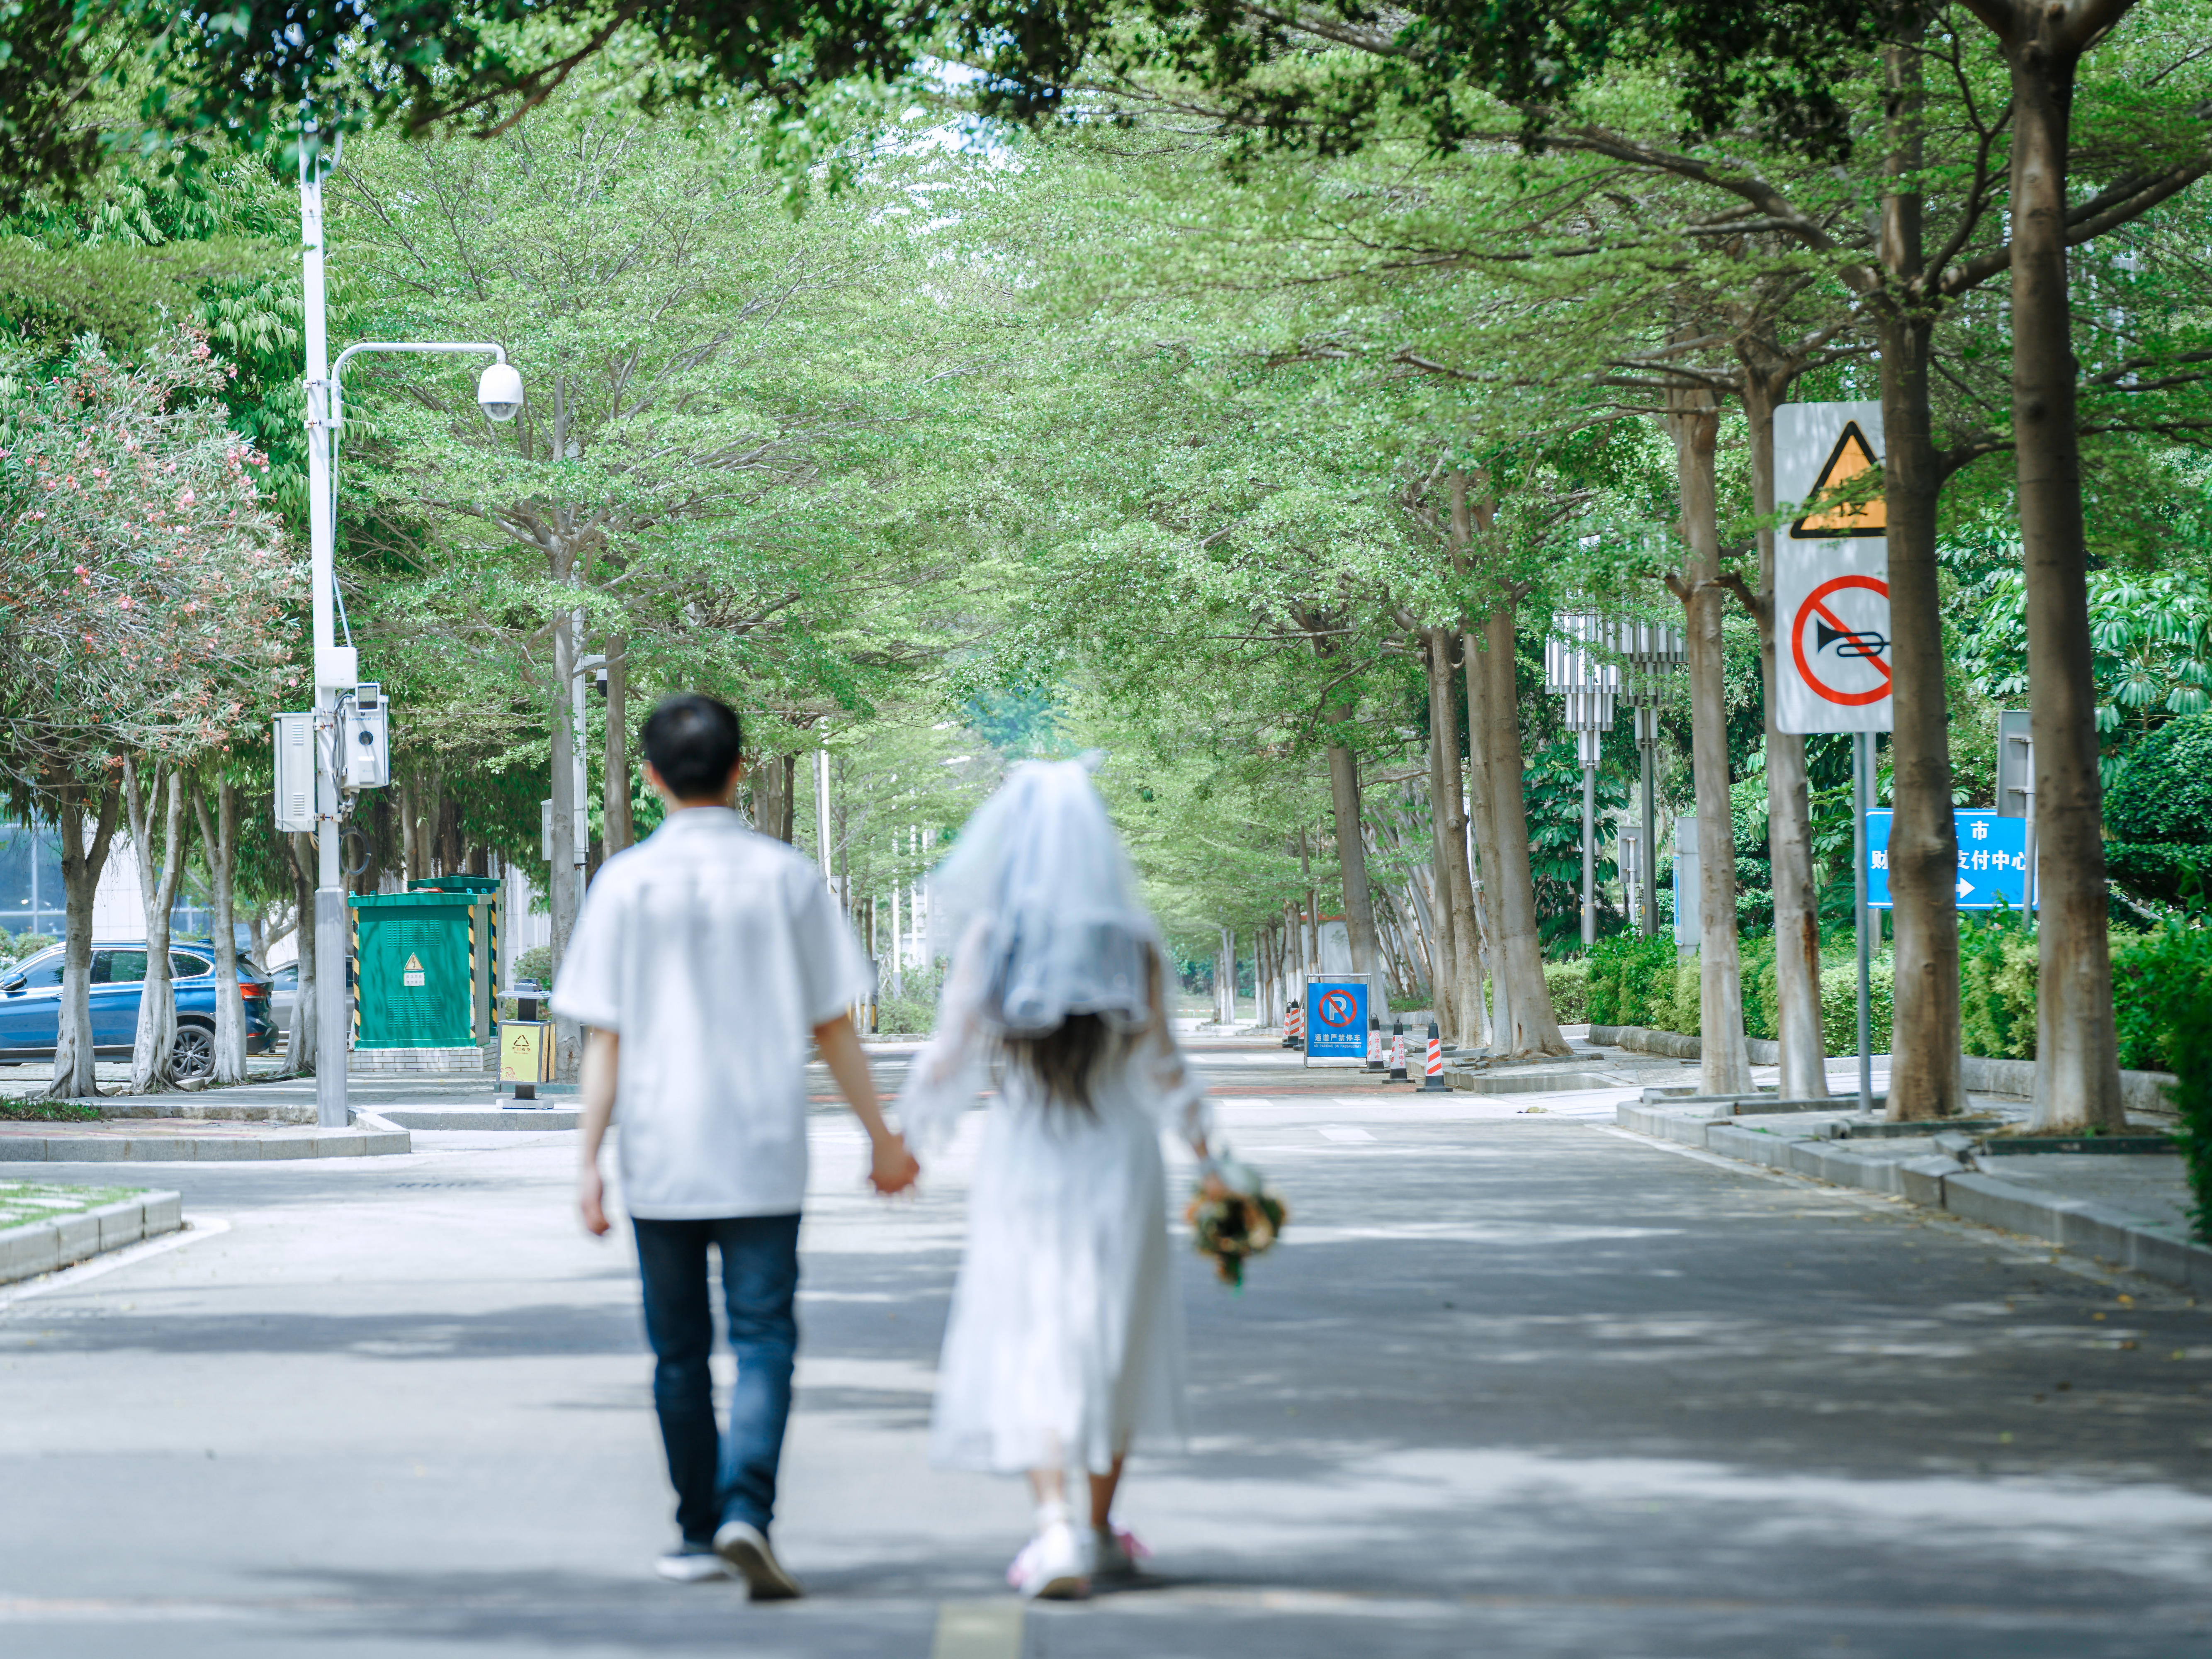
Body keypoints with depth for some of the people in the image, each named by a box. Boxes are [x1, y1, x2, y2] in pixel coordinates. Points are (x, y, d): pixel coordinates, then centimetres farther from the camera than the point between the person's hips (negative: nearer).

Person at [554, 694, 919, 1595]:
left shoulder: (626, 883, -3)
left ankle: (701, 1536, 18)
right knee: (763, 1341, 0)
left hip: (659, 1159, 1)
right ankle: (744, 1512, -19)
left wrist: (588, 1160, -2)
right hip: (763, 1156, -1)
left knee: (679, 1353, 11)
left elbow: (605, 1039, -5)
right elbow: (832, 1027, 2)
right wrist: (882, 1138, 12)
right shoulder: (786, 877, -1)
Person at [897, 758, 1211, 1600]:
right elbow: (1159, 1065, -1)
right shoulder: (1132, 939, -5)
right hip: (1117, 1157, 1)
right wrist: (1204, 1148, 12)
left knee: (1029, 1348, 1)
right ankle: (1100, 1531, 24)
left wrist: (905, 1136, 10)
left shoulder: (989, 938, -8)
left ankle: (1056, 1526, -17)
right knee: (1113, 1338, 15)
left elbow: (950, 1057, -5)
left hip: (1021, 1159, -1)